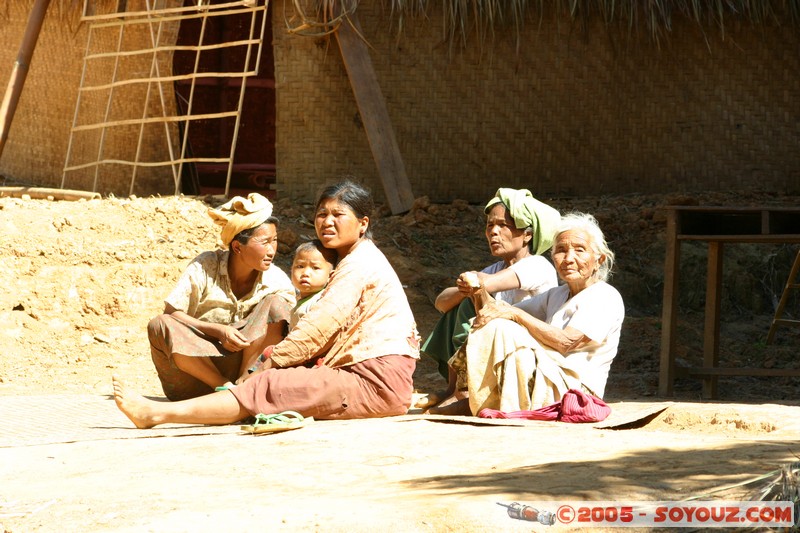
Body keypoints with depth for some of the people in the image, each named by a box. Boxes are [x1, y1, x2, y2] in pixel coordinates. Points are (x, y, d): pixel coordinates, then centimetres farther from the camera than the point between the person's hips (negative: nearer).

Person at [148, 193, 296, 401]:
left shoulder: (277, 281, -3)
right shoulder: (205, 267, -7)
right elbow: (171, 313, -10)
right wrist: (217, 331, -23)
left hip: (246, 362, 1)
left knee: (276, 303, -18)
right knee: (160, 326, -29)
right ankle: (225, 387, -26)